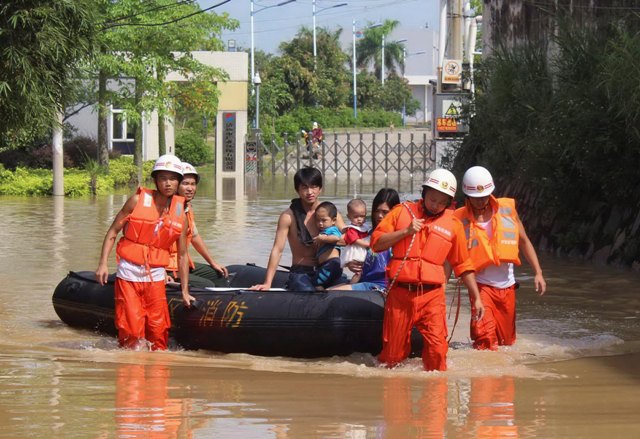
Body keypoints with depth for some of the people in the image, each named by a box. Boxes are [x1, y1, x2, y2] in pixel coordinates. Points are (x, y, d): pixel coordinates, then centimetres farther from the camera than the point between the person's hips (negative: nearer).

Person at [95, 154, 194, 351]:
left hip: (156, 277, 3)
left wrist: (185, 291, 8)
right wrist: (103, 264, -11)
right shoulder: (138, 201, -4)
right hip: (129, 274, -3)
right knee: (131, 329, -9)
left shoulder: (180, 215, 4)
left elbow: (182, 255, 10)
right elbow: (112, 232, -1)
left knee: (158, 329, 0)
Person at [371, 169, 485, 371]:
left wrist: (476, 298, 13)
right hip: (400, 293, 0)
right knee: (393, 352, 3)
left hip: (432, 295, 0)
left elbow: (463, 265, 15)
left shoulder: (453, 224, 9)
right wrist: (405, 231, -8)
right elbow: (376, 242, 3)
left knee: (437, 350, -14)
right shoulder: (402, 211, 8)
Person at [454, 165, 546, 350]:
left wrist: (538, 273, 1)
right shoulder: (460, 219, -7)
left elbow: (524, 242, 8)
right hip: (481, 285, -3)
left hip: (506, 285, 3)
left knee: (506, 341, 12)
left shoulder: (507, 209, 0)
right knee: (485, 340, -20)